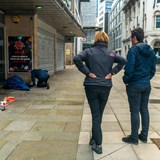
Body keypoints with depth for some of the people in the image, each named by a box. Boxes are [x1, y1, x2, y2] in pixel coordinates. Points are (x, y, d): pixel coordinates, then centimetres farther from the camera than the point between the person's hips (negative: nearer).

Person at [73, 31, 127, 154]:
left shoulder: (89, 51, -3)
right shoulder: (111, 53, 4)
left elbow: (76, 59, -19)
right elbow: (123, 61, -1)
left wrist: (87, 72, -12)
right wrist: (112, 72, -1)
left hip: (92, 87, -2)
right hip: (105, 87, 2)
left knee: (96, 115, 3)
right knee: (99, 115, 17)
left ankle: (98, 145, 2)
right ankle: (94, 139, 32)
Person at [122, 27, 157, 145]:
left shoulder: (133, 50, -13)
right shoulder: (150, 51, 9)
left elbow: (129, 68, -18)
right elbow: (153, 69, 12)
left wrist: (126, 80, -4)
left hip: (134, 85, -7)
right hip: (146, 85, 7)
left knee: (135, 111, 0)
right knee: (144, 109, 14)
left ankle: (134, 137, 9)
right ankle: (144, 136, 23)